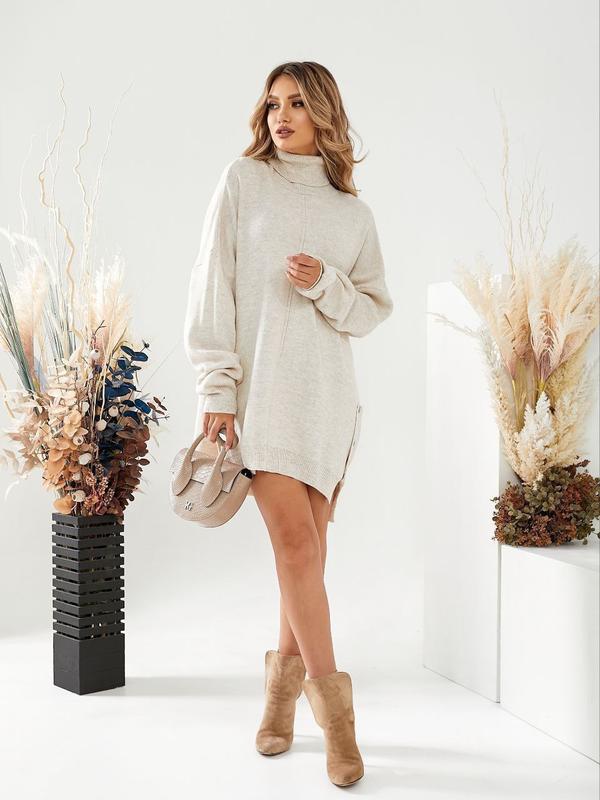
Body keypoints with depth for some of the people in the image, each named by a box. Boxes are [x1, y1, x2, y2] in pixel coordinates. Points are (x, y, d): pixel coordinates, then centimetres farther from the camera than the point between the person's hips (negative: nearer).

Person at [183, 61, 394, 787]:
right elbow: (212, 288, -1)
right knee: (294, 540, -10)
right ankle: (331, 701, 2)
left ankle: (285, 682, 24)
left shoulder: (351, 209, 12)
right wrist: (215, 389, -8)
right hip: (259, 386, -3)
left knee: (308, 545, 6)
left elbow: (375, 309, 12)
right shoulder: (243, 179, 5)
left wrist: (325, 285, -10)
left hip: (327, 390, 3)